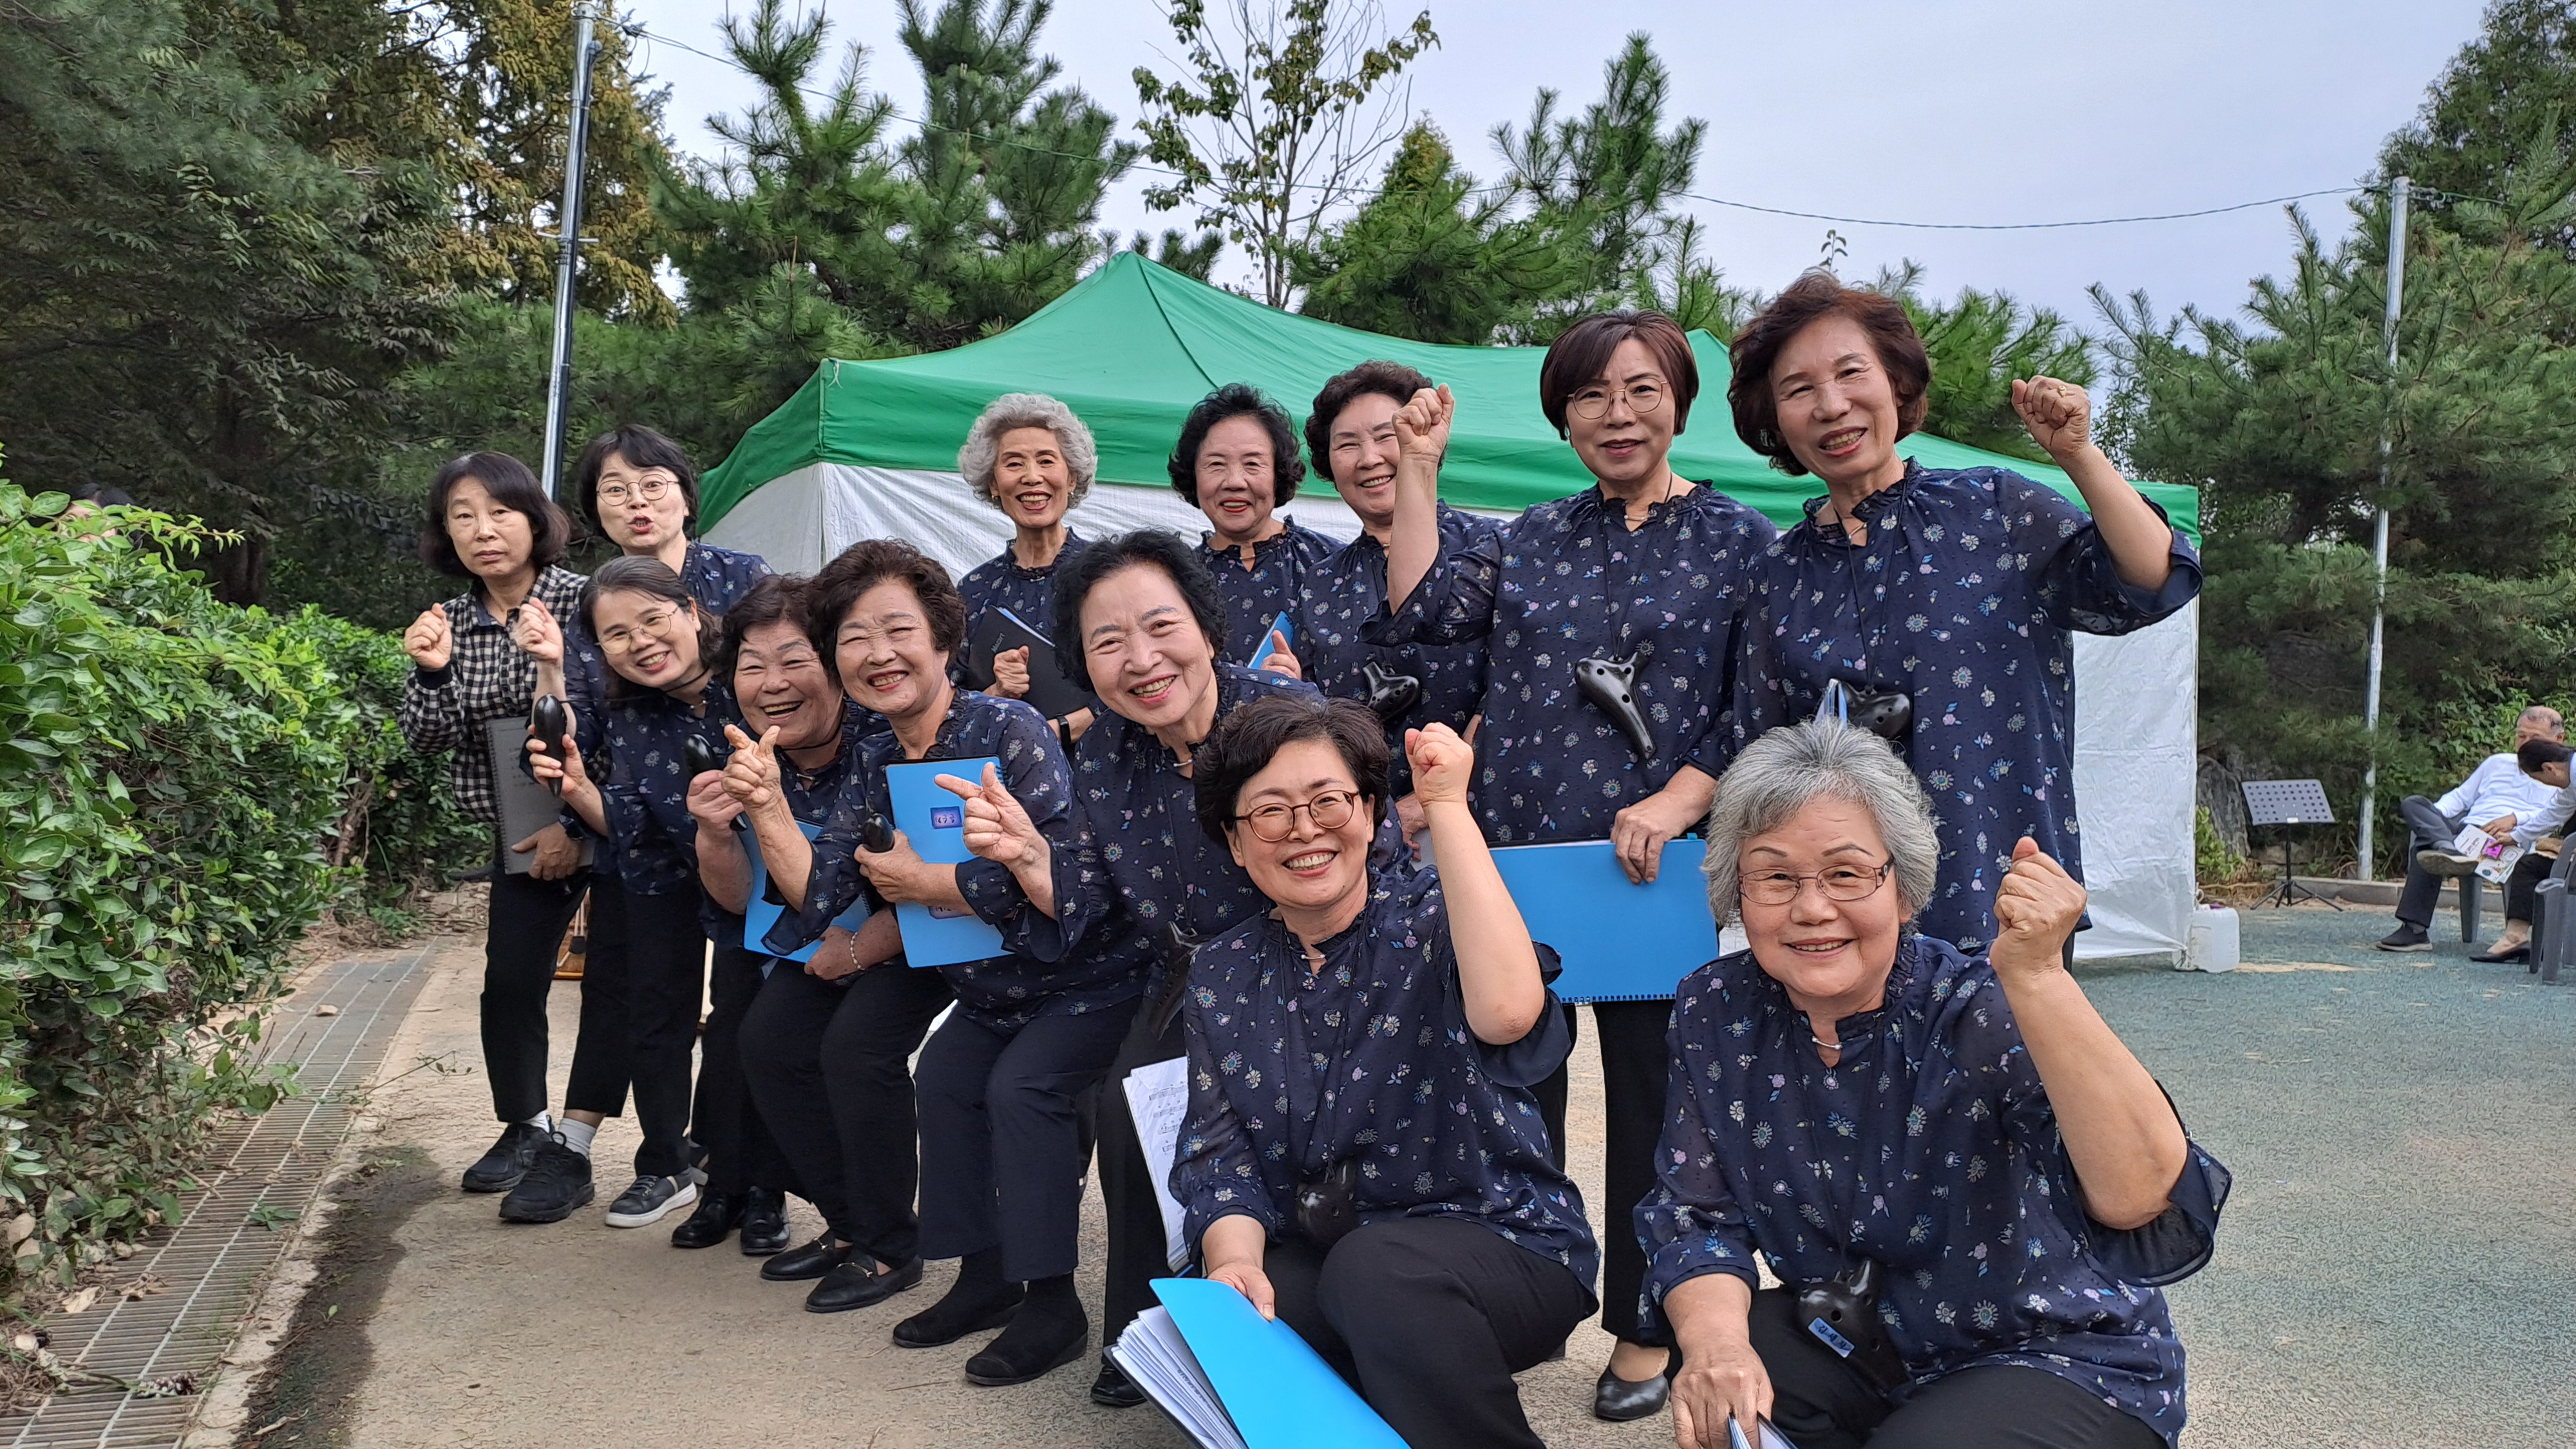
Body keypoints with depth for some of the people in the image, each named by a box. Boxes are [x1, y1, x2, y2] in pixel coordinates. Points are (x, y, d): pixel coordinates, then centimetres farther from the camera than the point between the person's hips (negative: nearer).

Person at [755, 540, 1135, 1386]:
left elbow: (1066, 883, -33)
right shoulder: (876, 763, -1)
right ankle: (985, 1277, 21)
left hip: (1090, 978, -8)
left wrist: (924, 884, -24)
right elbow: (818, 894, -9)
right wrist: (762, 807, -24)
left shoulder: (1009, 732, -24)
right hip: (993, 989, 8)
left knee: (1023, 1087, -24)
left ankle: (1052, 1303, -10)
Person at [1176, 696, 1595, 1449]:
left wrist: (1447, 807, -27)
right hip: (1316, 1261, 4)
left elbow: (1507, 1012, -31)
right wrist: (1236, 1262, -20)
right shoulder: (1221, 976, 6)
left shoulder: (1434, 917, -8)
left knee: (1375, 1269, -34)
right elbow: (1219, 1154, 2)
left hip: (1498, 1241, -3)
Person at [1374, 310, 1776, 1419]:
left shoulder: (1739, 543, 1)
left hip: (1656, 870, -3)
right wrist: (1418, 466, 2)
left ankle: (1645, 1331, 24)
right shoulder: (1532, 539, 12)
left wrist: (1679, 800, -19)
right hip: (1515, 855, 3)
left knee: (1650, 1098, 8)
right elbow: (1418, 611, 1)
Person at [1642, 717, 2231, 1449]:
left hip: (2060, 1363, -3)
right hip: (1852, 1347, 3)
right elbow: (1697, 1217, -7)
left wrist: (2037, 975, -50)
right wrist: (1715, 1341, -28)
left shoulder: (1983, 1017, -24)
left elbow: (2139, 1200, -40)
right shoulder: (1715, 1014, -9)